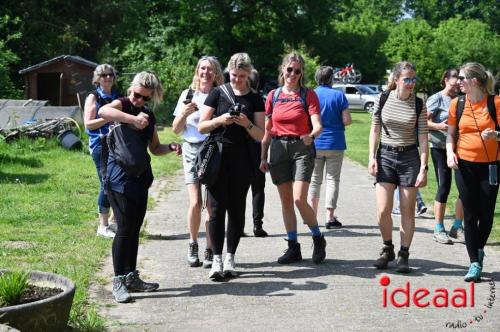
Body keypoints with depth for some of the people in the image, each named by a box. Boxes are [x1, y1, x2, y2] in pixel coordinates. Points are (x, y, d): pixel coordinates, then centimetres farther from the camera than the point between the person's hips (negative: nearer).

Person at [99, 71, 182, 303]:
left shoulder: (149, 116, 15)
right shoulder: (122, 104, -6)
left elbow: (155, 148, 21)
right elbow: (103, 112, -31)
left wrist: (170, 148, 1)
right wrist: (133, 119, -34)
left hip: (140, 177, 7)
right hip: (119, 177, -7)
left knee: (135, 229, 11)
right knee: (125, 228, -10)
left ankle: (131, 277, 21)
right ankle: (118, 281, -3)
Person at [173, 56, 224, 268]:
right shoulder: (188, 95, 8)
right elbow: (176, 130, 10)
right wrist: (184, 113, -7)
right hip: (192, 150, 1)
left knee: (212, 204, -5)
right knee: (195, 203, -8)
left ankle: (210, 250, 5)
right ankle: (193, 244, 14)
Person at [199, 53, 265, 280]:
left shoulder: (255, 100, 7)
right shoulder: (218, 93, 5)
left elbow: (261, 135, 4)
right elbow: (201, 127, 3)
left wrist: (247, 124, -15)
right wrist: (219, 120, -15)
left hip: (242, 159, 1)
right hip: (218, 156, -1)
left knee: (237, 208, 4)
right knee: (217, 207, -6)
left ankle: (230, 258, 11)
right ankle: (217, 259, -6)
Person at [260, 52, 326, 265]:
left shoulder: (308, 95, -1)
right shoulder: (273, 96, 9)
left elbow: (317, 126, -10)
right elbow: (267, 130, 13)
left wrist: (311, 136, -32)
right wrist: (263, 157, 10)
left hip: (301, 148, -4)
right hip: (278, 149, 4)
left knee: (299, 199, -15)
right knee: (286, 201, 6)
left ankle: (318, 239, 7)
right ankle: (293, 248, 14)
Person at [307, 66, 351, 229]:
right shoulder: (339, 95, -5)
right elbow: (347, 120, -9)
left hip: (314, 143, 2)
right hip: (335, 143, -2)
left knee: (314, 180, 13)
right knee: (332, 179, 4)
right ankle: (330, 217, -1)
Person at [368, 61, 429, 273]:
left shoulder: (418, 104, -4)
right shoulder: (382, 100, -2)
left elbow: (423, 138, -4)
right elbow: (375, 130, 6)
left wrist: (423, 168, -9)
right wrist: (372, 157, -3)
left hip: (409, 157, 0)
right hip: (385, 155, 1)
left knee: (407, 211, 2)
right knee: (383, 210, -6)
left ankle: (403, 255, 12)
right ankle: (387, 249, 17)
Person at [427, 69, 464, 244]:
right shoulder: (436, 99, -5)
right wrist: (438, 126, -24)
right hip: (440, 148, -5)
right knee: (444, 187, -3)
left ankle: (457, 227, 15)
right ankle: (439, 229, 8)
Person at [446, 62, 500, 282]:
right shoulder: (457, 104, 1)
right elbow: (451, 133, 10)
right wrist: (450, 152, -7)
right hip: (465, 165, 2)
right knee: (470, 214, 1)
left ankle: (479, 250, 32)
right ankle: (474, 263, 7)